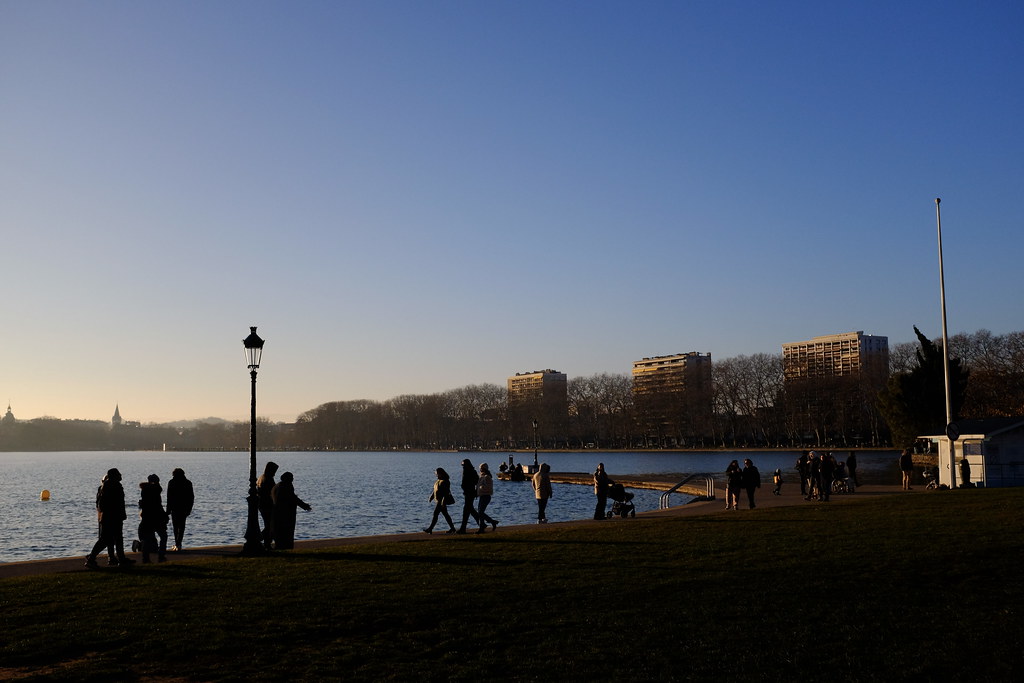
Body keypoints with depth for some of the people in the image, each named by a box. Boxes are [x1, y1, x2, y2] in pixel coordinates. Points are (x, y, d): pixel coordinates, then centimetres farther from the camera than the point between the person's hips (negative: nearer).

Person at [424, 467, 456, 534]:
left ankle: (430, 529, -5)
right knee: (445, 514, 12)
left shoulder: (445, 481, -15)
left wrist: (443, 501, -24)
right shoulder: (439, 480, 14)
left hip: (441, 501, -10)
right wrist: (431, 497, 17)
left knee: (435, 514, -8)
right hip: (438, 500, 10)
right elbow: (435, 490, 21)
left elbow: (446, 492, -20)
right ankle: (452, 528, 16)